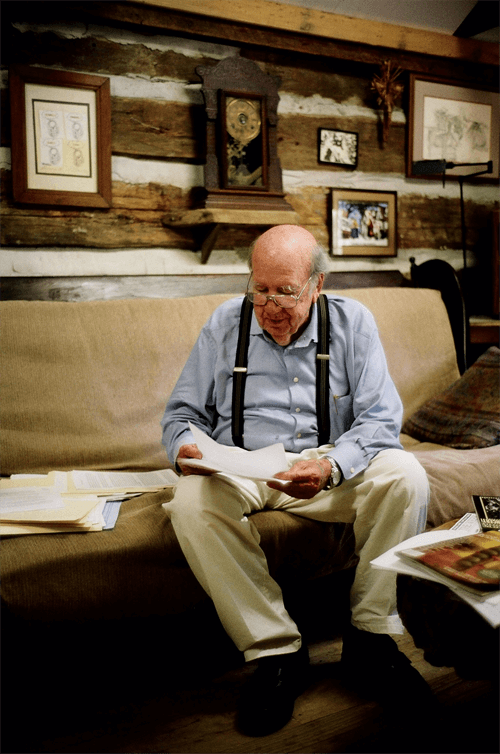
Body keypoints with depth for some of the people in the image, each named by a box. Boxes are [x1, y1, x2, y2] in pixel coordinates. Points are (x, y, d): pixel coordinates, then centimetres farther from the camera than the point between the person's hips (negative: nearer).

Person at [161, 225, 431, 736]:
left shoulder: (352, 322, 1)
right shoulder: (224, 324, 3)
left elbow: (381, 417, -7)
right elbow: (183, 412, 7)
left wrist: (331, 466, -28)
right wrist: (185, 448, -19)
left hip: (334, 467, 0)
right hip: (242, 469, 0)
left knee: (404, 475, -28)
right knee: (192, 500, -32)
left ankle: (370, 635, -13)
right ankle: (275, 651, -21)